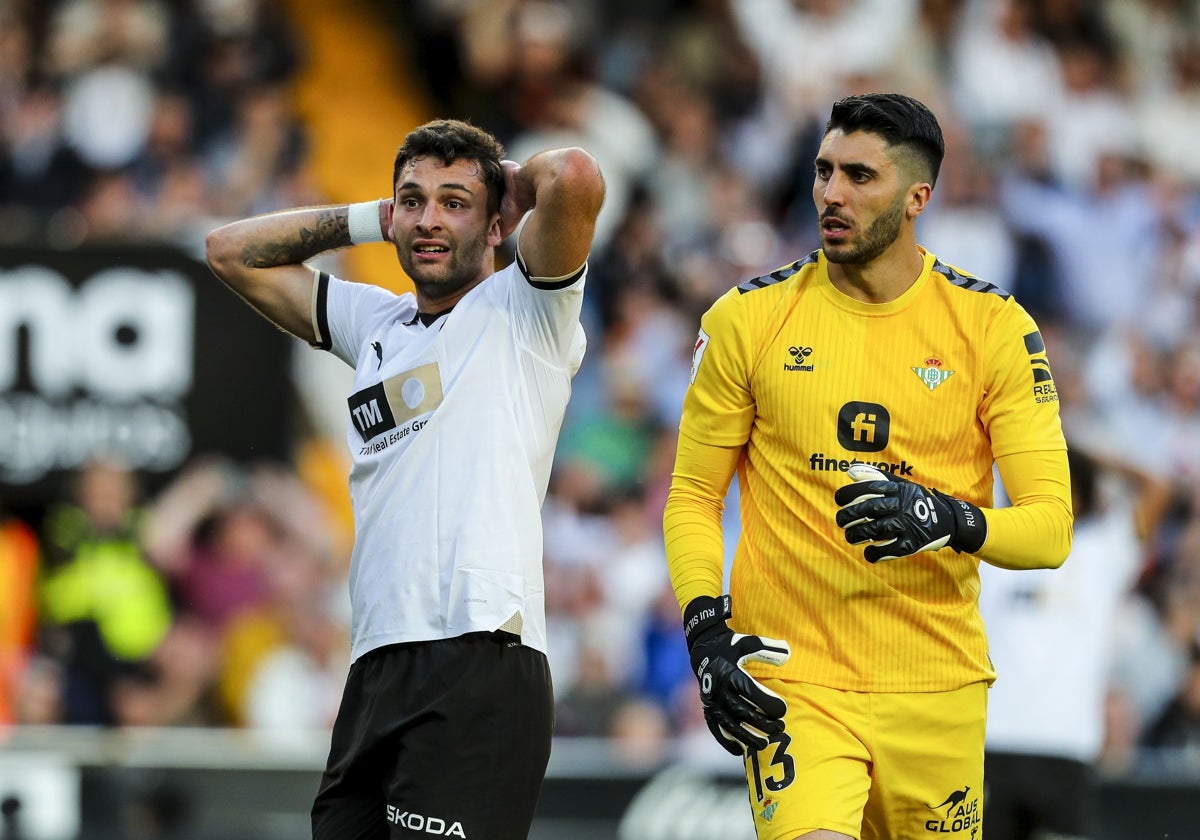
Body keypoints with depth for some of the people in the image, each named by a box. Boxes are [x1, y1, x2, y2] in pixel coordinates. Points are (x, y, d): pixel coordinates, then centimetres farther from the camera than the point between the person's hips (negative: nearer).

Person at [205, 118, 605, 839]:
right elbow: (233, 251, 31)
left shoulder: (521, 312, 4)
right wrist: (375, 219, 23)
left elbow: (575, 178, -13)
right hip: (378, 667, 7)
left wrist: (514, 181, 8)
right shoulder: (377, 324, 23)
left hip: (479, 664, -7)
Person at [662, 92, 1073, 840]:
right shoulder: (750, 319, 2)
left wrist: (953, 522, -22)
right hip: (793, 681, -1)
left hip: (939, 686, 2)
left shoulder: (994, 328, 0)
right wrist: (706, 630, -7)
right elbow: (693, 498, 9)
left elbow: (1052, 526, -2)